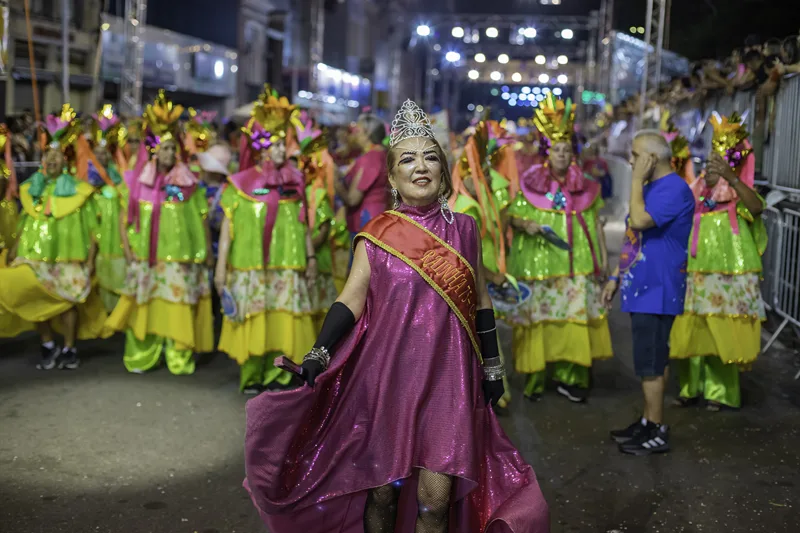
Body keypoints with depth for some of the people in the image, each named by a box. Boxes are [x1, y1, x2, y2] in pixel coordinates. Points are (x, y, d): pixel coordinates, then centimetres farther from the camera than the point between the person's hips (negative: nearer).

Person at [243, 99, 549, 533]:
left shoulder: (464, 230, 5)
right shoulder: (377, 234, 0)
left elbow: (480, 302, 12)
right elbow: (351, 300, -5)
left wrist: (492, 367, 13)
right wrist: (317, 355, -19)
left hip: (448, 378, 1)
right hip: (386, 375, 0)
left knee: (436, 497, -2)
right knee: (381, 488, 8)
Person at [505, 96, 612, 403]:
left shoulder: (585, 187, 9)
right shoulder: (530, 184, 4)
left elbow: (595, 223, 13)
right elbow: (512, 215, 6)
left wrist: (603, 257, 9)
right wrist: (525, 224, -15)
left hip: (577, 263, 2)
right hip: (538, 262, -1)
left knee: (576, 318, -3)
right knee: (538, 316, 1)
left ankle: (569, 376, 7)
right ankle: (535, 377, 12)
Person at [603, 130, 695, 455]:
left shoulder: (674, 189, -16)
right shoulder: (651, 188, 16)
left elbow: (640, 222, -30)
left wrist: (637, 179, -21)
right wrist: (617, 277, 18)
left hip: (657, 291, -10)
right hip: (642, 289, 10)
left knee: (651, 363, -4)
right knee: (650, 361, 15)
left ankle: (657, 433, 5)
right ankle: (648, 422, 24)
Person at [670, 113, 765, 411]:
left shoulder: (738, 195, -3)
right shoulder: (695, 194, 10)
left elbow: (757, 207, -27)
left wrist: (732, 178, -39)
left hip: (726, 277, -4)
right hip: (694, 275, 4)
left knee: (720, 333, 0)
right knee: (689, 331, 5)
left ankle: (717, 391, 11)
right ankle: (691, 388, 16)